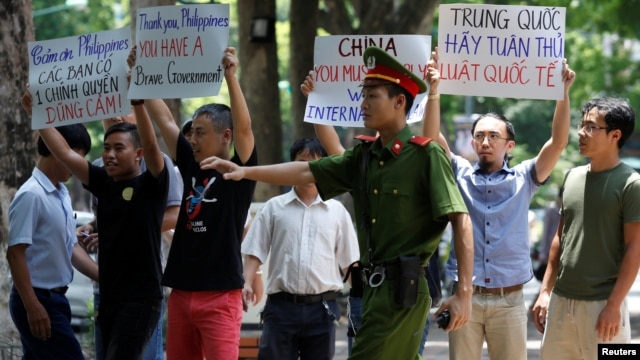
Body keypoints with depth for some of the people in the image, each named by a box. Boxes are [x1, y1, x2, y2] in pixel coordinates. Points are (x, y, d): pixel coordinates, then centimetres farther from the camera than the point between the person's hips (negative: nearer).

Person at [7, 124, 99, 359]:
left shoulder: (61, 194, 11)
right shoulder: (31, 196, -17)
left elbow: (71, 248, 18)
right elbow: (15, 253, -20)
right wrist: (33, 306, -23)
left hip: (54, 298, 9)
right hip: (37, 300, -9)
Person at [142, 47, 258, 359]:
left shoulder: (239, 172, -4)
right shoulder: (191, 167, 12)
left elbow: (244, 127, -19)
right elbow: (163, 119, 12)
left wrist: (230, 77, -29)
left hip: (220, 295, -7)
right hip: (181, 292, 7)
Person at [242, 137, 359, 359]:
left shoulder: (336, 211, 7)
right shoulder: (274, 207, 5)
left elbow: (349, 260, 10)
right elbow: (255, 251, 5)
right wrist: (247, 283, -9)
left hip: (323, 307, 1)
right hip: (282, 305, -1)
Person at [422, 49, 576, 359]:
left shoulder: (523, 179, 6)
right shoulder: (460, 175, 8)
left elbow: (558, 141, -3)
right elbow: (431, 138, -4)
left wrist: (562, 93, -14)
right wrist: (434, 90, -17)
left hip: (509, 300, 0)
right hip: (465, 297, 1)